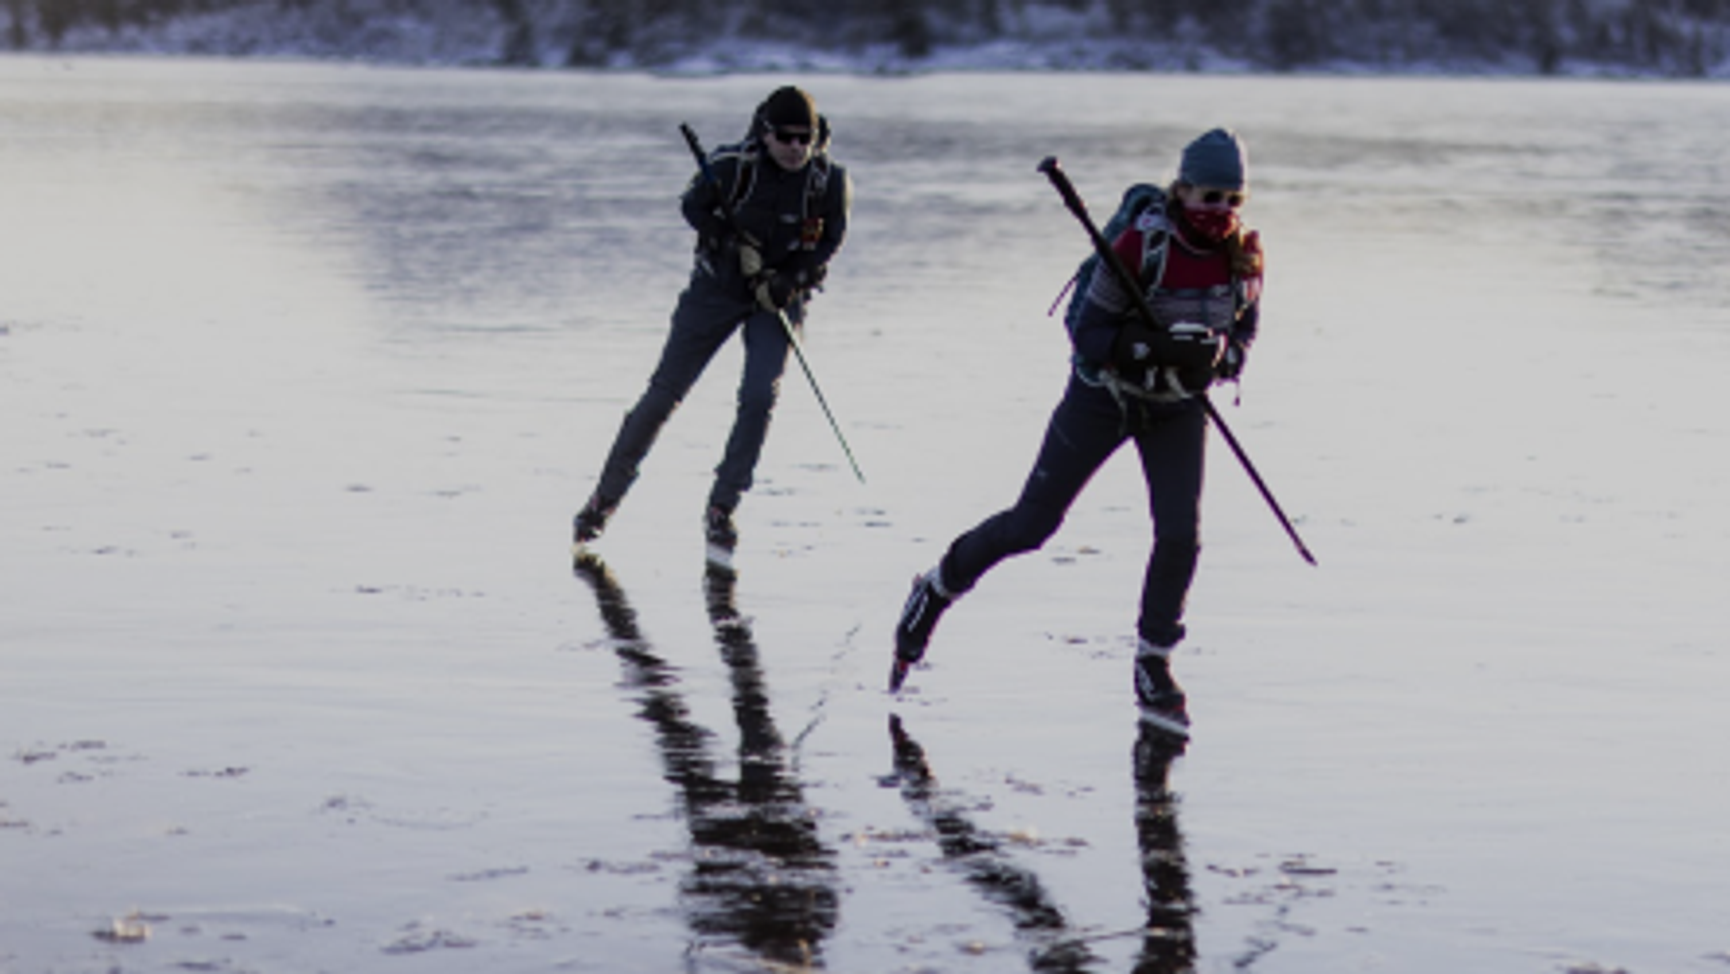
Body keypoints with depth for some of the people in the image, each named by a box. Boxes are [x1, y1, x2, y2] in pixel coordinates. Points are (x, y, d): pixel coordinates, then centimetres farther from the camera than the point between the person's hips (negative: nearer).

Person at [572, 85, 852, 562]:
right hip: (719, 285, 0)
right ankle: (606, 496, 16)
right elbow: (693, 205, -3)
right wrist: (735, 246, -19)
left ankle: (721, 509, -2)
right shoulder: (734, 164, -18)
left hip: (780, 295, 0)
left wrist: (788, 282, -18)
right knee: (664, 393, 2)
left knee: (759, 397, -17)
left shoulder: (831, 181, -14)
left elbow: (829, 242, -3)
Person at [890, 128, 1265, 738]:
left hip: (1178, 407, 4)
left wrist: (1217, 354, -20)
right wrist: (1158, 347, -36)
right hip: (1104, 395, -3)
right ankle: (938, 589, 27)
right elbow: (1088, 333, -21)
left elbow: (1243, 330, 3)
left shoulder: (1244, 253, -11)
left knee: (1181, 535, -9)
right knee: (1032, 523, 2)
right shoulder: (1143, 243, -25)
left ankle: (1152, 665, 10)